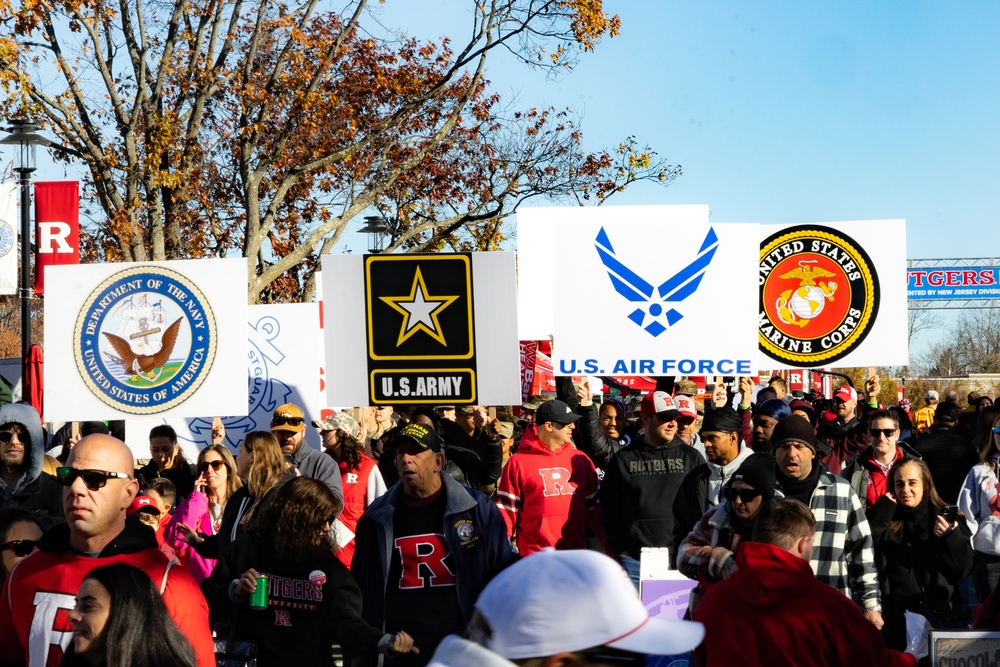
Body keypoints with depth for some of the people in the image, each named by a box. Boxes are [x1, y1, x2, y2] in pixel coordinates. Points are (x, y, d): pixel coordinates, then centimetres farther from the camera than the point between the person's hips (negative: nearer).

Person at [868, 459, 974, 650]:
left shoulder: (947, 518, 3)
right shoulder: (885, 519, 8)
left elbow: (965, 569, 1)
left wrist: (951, 537, -17)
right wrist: (882, 512, -7)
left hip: (939, 615, -1)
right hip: (895, 615, 1)